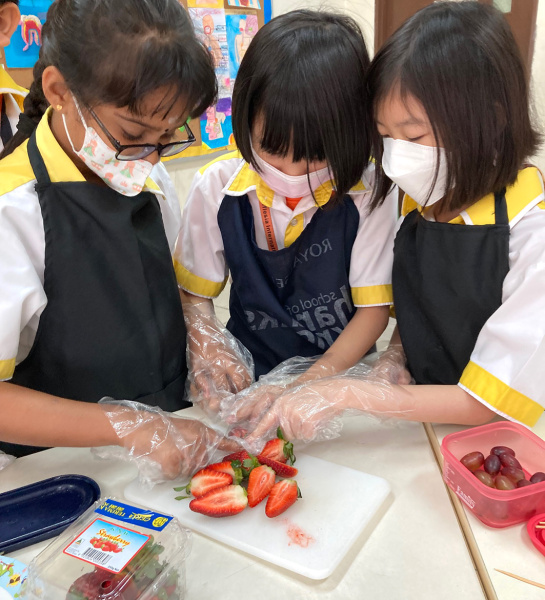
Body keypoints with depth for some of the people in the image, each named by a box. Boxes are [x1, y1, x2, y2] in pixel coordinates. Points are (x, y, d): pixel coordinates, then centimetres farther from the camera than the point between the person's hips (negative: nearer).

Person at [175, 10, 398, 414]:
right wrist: (204, 345, -17)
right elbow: (196, 293, 3)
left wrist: (315, 381, -21)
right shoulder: (216, 187, -8)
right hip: (249, 373, 0)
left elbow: (374, 308, -9)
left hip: (341, 371, 1)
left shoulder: (367, 193, -13)